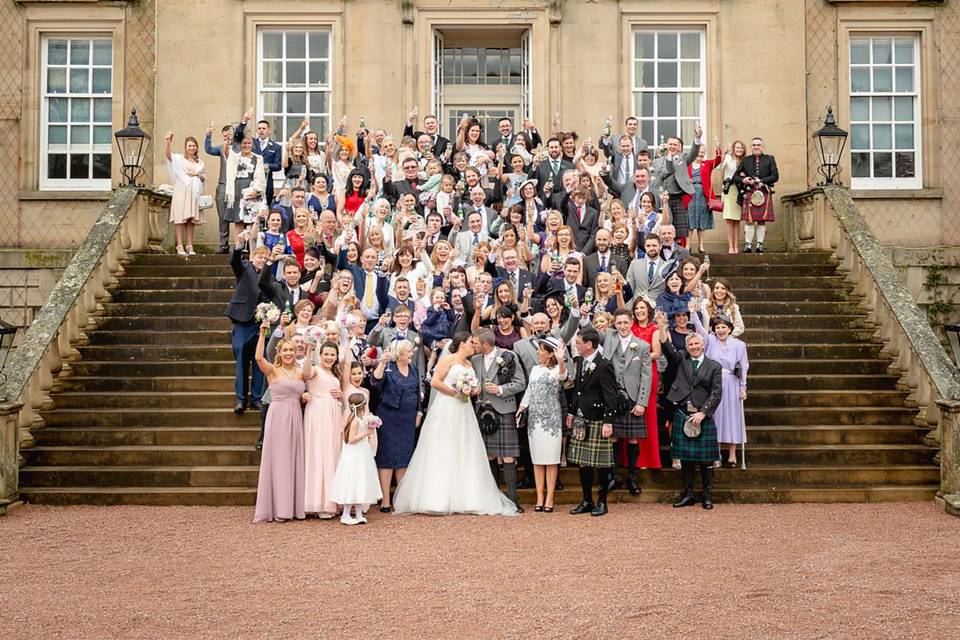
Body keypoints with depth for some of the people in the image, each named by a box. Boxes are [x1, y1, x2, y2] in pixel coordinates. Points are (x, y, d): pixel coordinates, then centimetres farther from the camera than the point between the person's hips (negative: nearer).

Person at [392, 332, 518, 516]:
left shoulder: (469, 364, 19)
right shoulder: (448, 359, -4)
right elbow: (435, 382, -14)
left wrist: (474, 391, 9)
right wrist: (454, 392, -13)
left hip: (464, 412, 8)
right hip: (446, 411, -8)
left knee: (465, 456, 4)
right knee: (441, 454, -7)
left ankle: (465, 499, 5)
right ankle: (437, 499, -6)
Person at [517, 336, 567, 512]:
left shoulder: (556, 369, -6)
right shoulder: (535, 369, 12)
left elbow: (562, 376, -31)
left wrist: (561, 361, -50)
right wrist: (519, 410, 12)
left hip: (551, 418, -6)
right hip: (534, 418, 6)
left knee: (551, 459, 0)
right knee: (537, 459, 7)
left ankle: (549, 498, 4)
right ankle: (539, 498, 11)